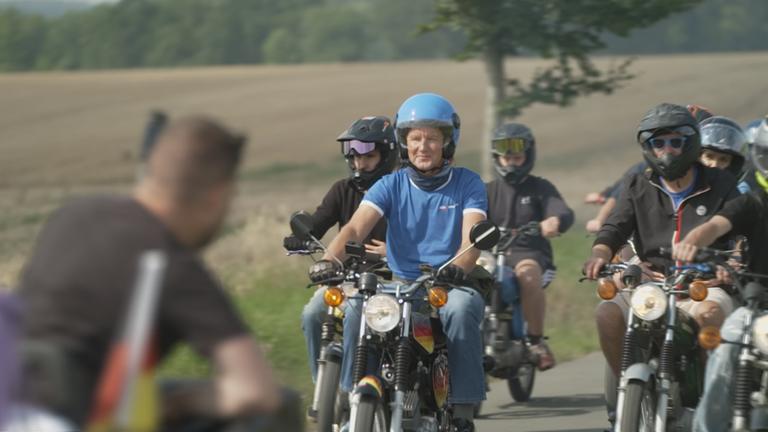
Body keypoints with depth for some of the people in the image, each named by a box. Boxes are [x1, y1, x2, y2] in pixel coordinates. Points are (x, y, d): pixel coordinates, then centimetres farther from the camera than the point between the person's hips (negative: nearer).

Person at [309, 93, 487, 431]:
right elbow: (355, 227, -8)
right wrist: (328, 260, -29)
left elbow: (473, 236, -12)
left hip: (450, 286, -2)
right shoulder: (391, 186, 8)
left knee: (462, 309, -37)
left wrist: (459, 267, -36)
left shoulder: (467, 184, 3)